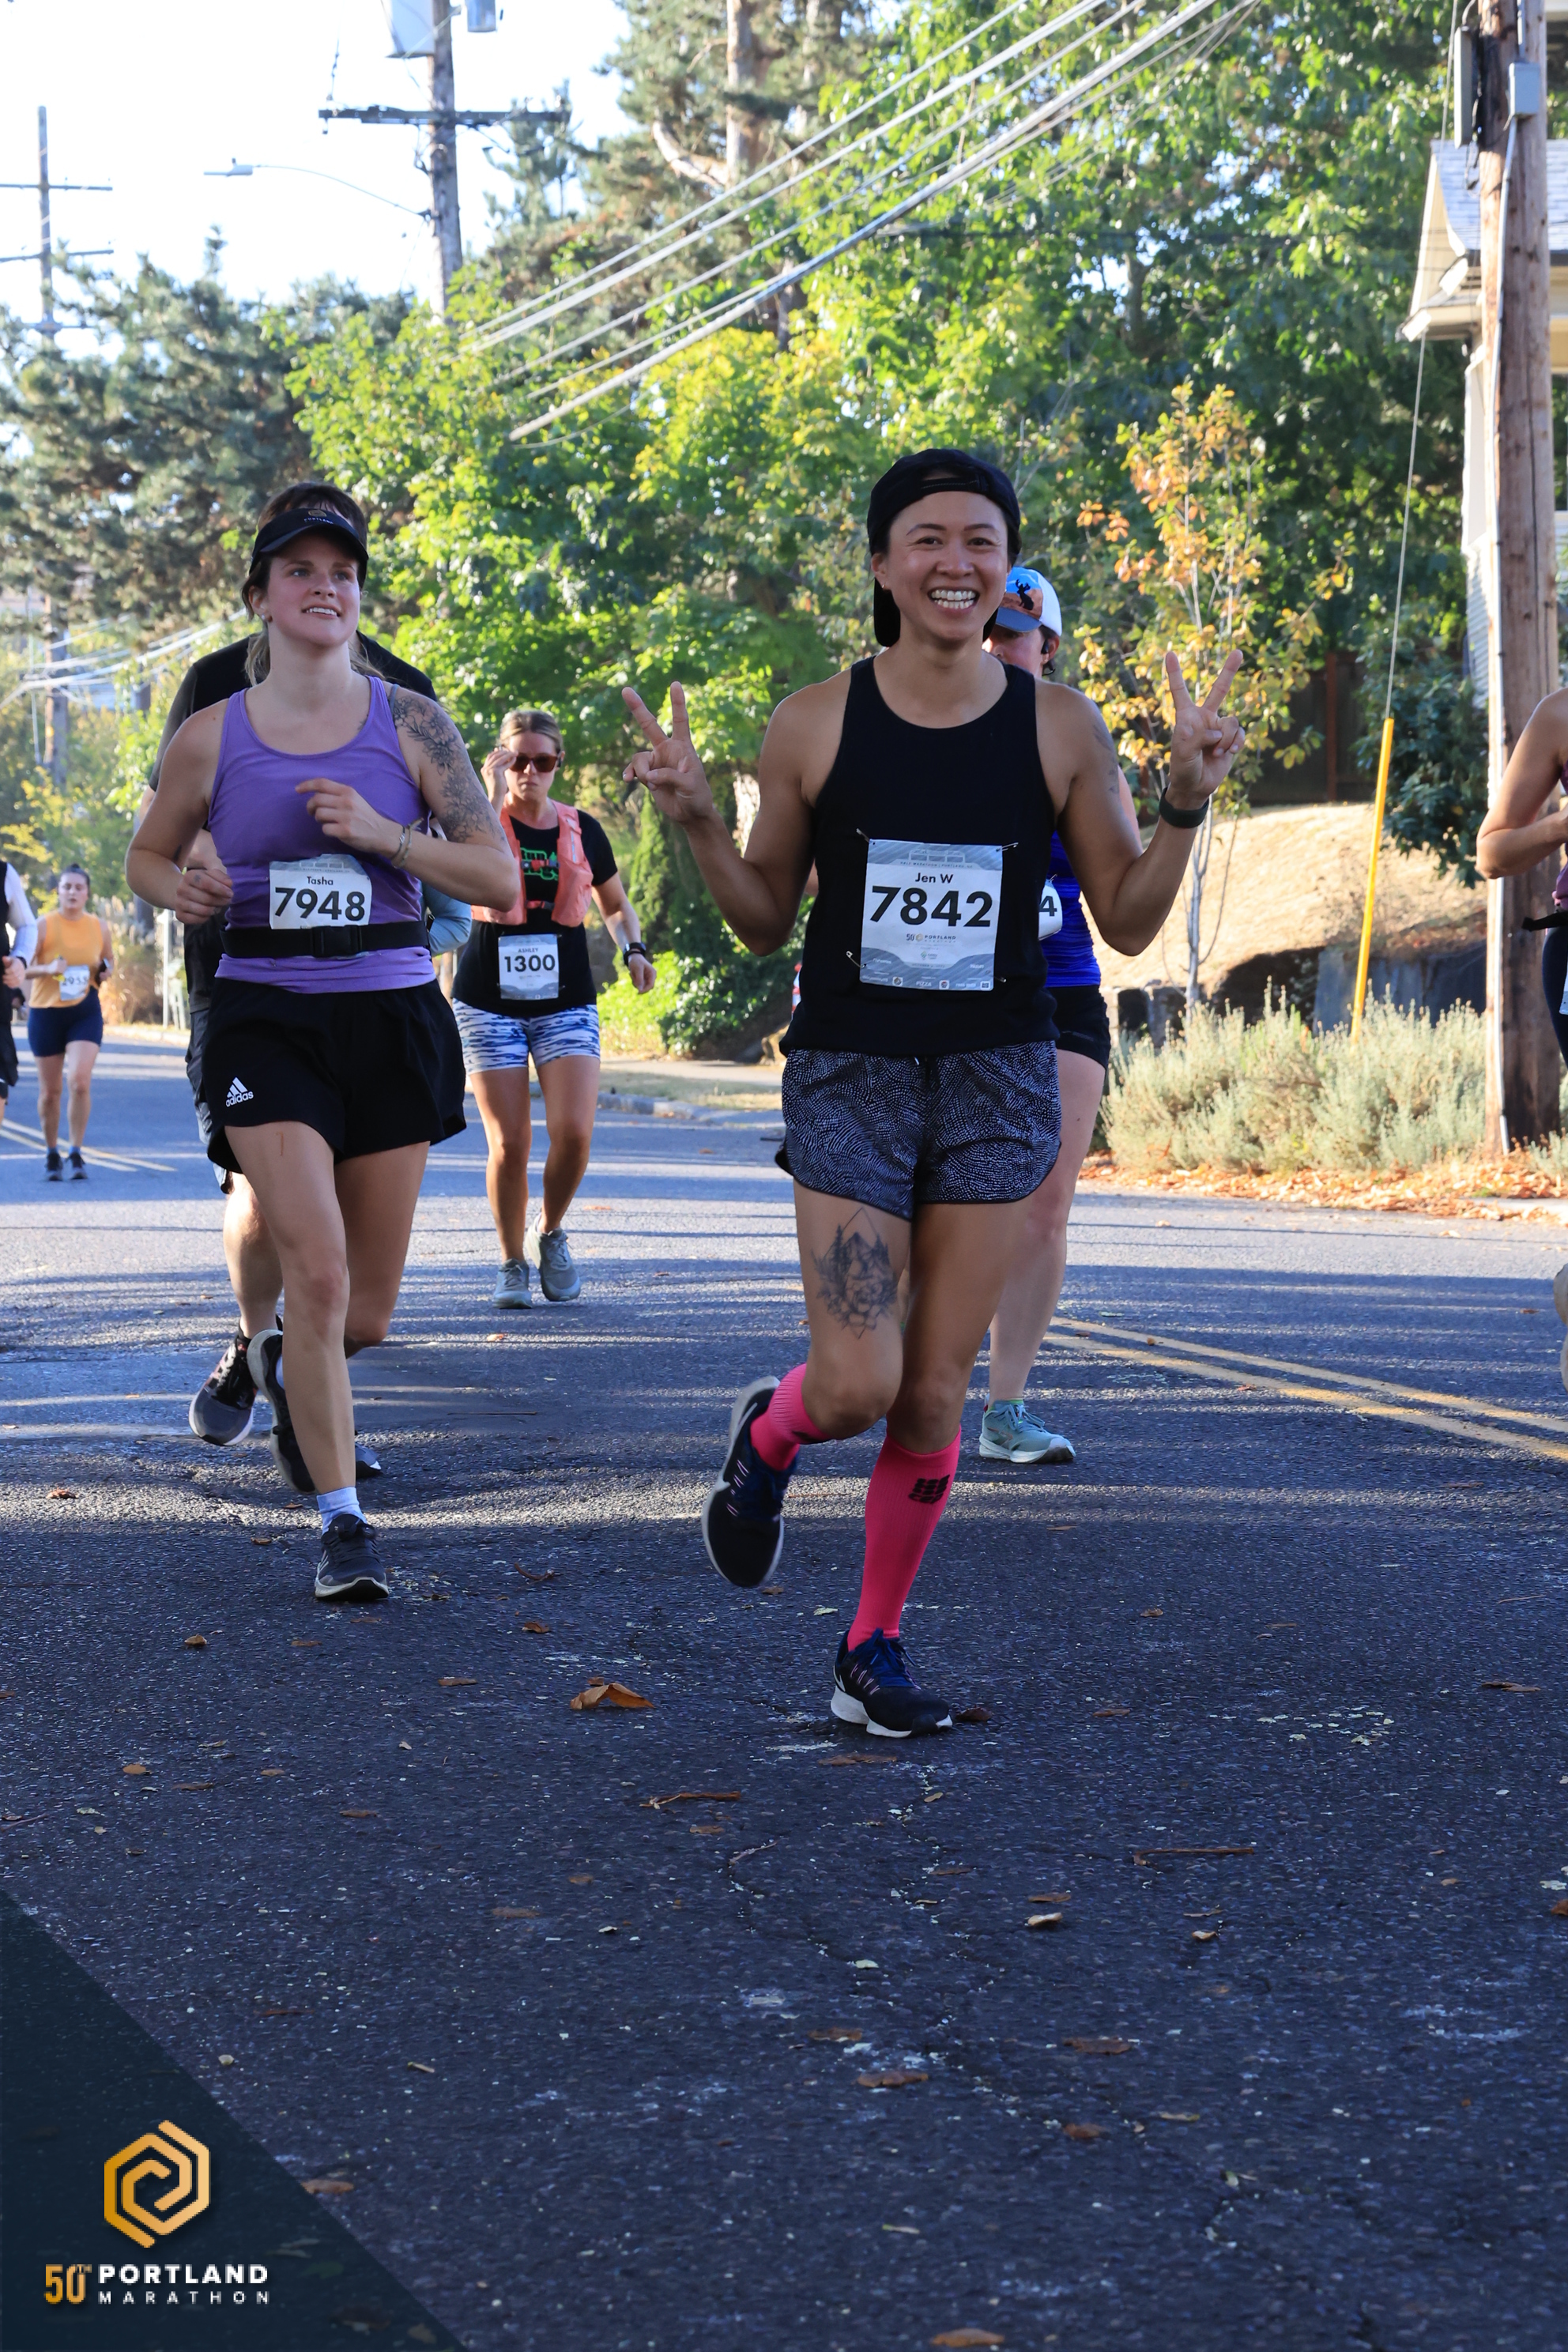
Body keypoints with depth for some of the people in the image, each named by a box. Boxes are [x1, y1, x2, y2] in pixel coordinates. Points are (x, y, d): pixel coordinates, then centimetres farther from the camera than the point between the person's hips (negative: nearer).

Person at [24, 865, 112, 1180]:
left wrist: (105, 970, -4)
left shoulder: (99, 927, 4)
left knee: (79, 1081, -18)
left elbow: (109, 960, 19)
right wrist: (48, 969, -25)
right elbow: (22, 969, -6)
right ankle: (51, 1153, 27)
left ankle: (76, 1153, -7)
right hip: (46, 1012, -1)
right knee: (50, 1091, 7)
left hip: (85, 1012, 1)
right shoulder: (44, 926, -5)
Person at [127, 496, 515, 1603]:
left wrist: (382, 834, -13)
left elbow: (499, 873, 1)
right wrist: (179, 890, -5)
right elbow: (149, 854, 18)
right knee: (318, 1269, -18)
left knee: (368, 1310, 8)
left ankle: (288, 1364, 45)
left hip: (392, 1013, 2)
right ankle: (344, 1521, -7)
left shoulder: (410, 723, 1)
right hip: (267, 1017, -2)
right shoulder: (211, 739, 2)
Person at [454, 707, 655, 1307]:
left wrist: (633, 948, 1)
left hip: (566, 1000, 2)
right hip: (489, 1001, -2)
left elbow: (615, 904, 21)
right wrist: (496, 799, -21)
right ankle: (512, 1264, 15)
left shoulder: (581, 830, 7)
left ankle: (550, 1232, 14)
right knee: (509, 1142, -5)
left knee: (574, 1132, -14)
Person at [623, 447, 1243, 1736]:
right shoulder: (816, 724, -3)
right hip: (851, 1073, -1)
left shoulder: (1060, 726, -1)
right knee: (857, 1387, -11)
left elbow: (1127, 920, 4)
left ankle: (875, 1648, 23)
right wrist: (697, 821, -10)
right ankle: (770, 1434, 27)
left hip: (997, 1080, 1)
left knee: (935, 1396, 5)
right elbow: (766, 921, 6)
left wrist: (1186, 801, -11)